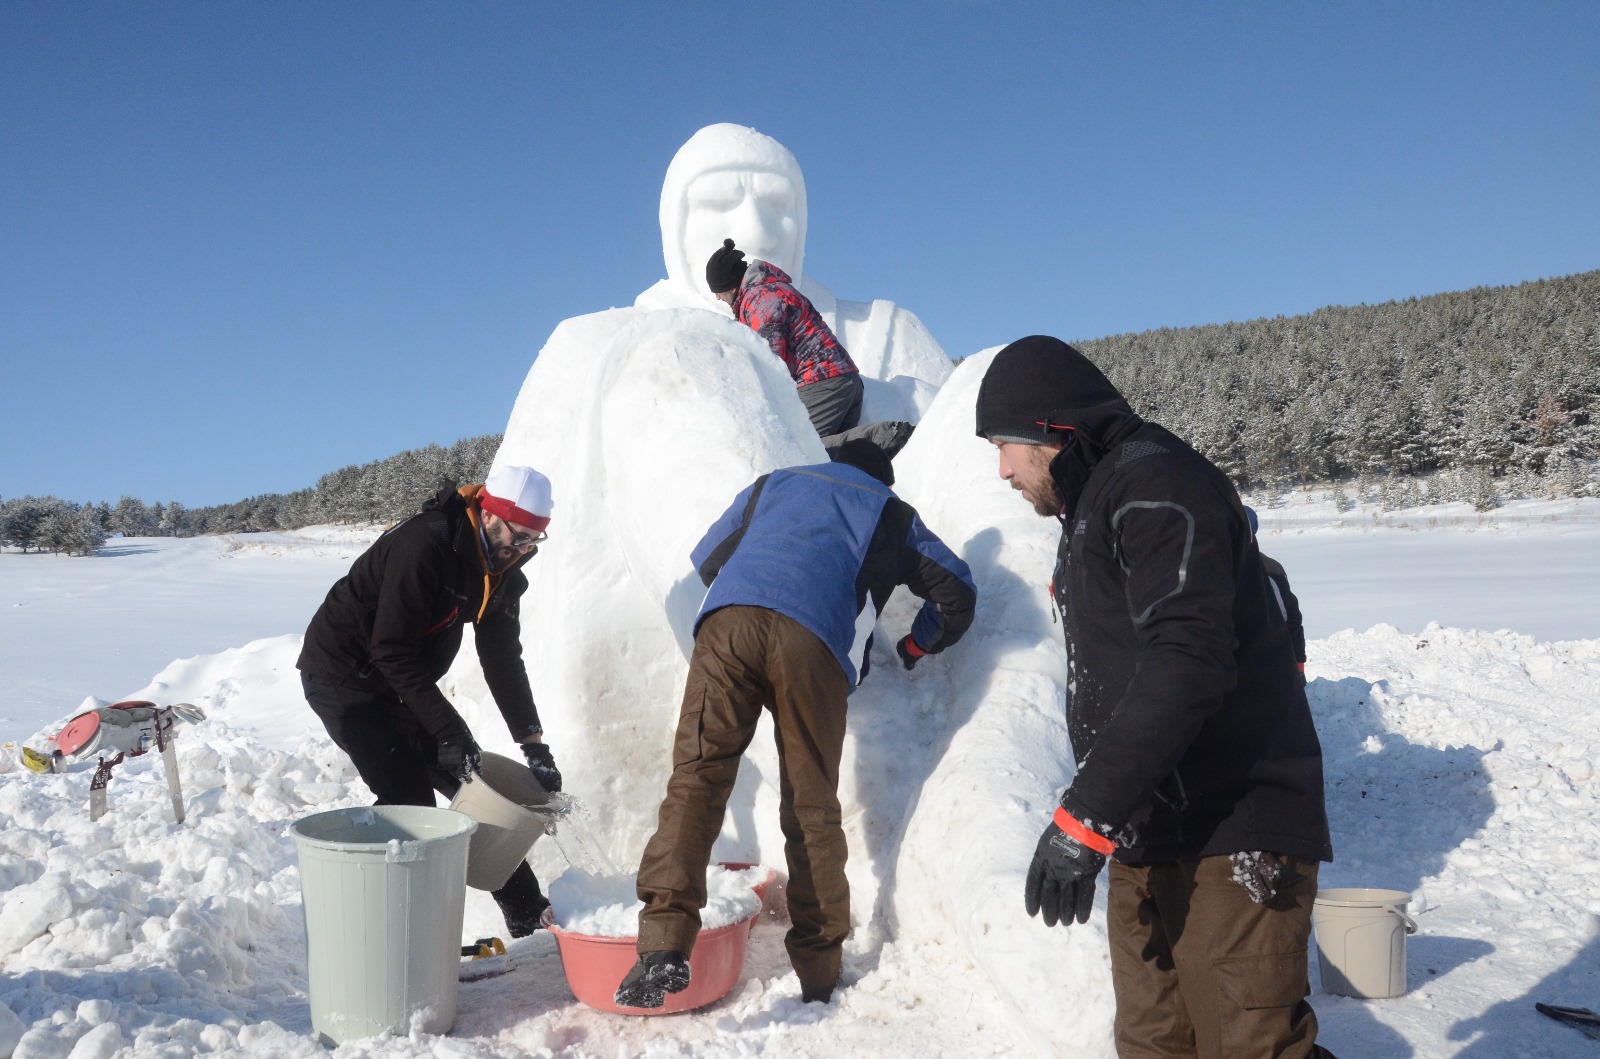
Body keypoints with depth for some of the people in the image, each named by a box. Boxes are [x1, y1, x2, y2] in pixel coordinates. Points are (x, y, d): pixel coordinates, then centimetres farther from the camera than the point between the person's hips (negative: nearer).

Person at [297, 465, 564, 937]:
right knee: (409, 797, -18)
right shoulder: (424, 545, -29)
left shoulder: (500, 563, -3)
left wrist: (533, 743, -3)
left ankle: (529, 918, 16)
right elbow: (393, 651, -30)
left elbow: (502, 659, 1)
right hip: (342, 677, -8)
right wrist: (449, 730, -31)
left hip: (401, 682, 8)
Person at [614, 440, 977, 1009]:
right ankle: (820, 971, 13)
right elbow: (957, 592, 29)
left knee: (696, 776, -5)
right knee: (812, 807, 8)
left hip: (728, 620, 1)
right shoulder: (891, 512, 34)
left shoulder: (774, 482, 38)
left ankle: (665, 945, -20)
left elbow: (706, 558, 39)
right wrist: (916, 645, 47)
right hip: (815, 641, 0)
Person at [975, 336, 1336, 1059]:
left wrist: (1085, 816, -24)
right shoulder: (1092, 509, 22)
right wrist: (1098, 816, 20)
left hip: (1229, 843, -9)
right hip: (1144, 843, 9)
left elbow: (1187, 661, -23)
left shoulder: (1155, 483, -10)